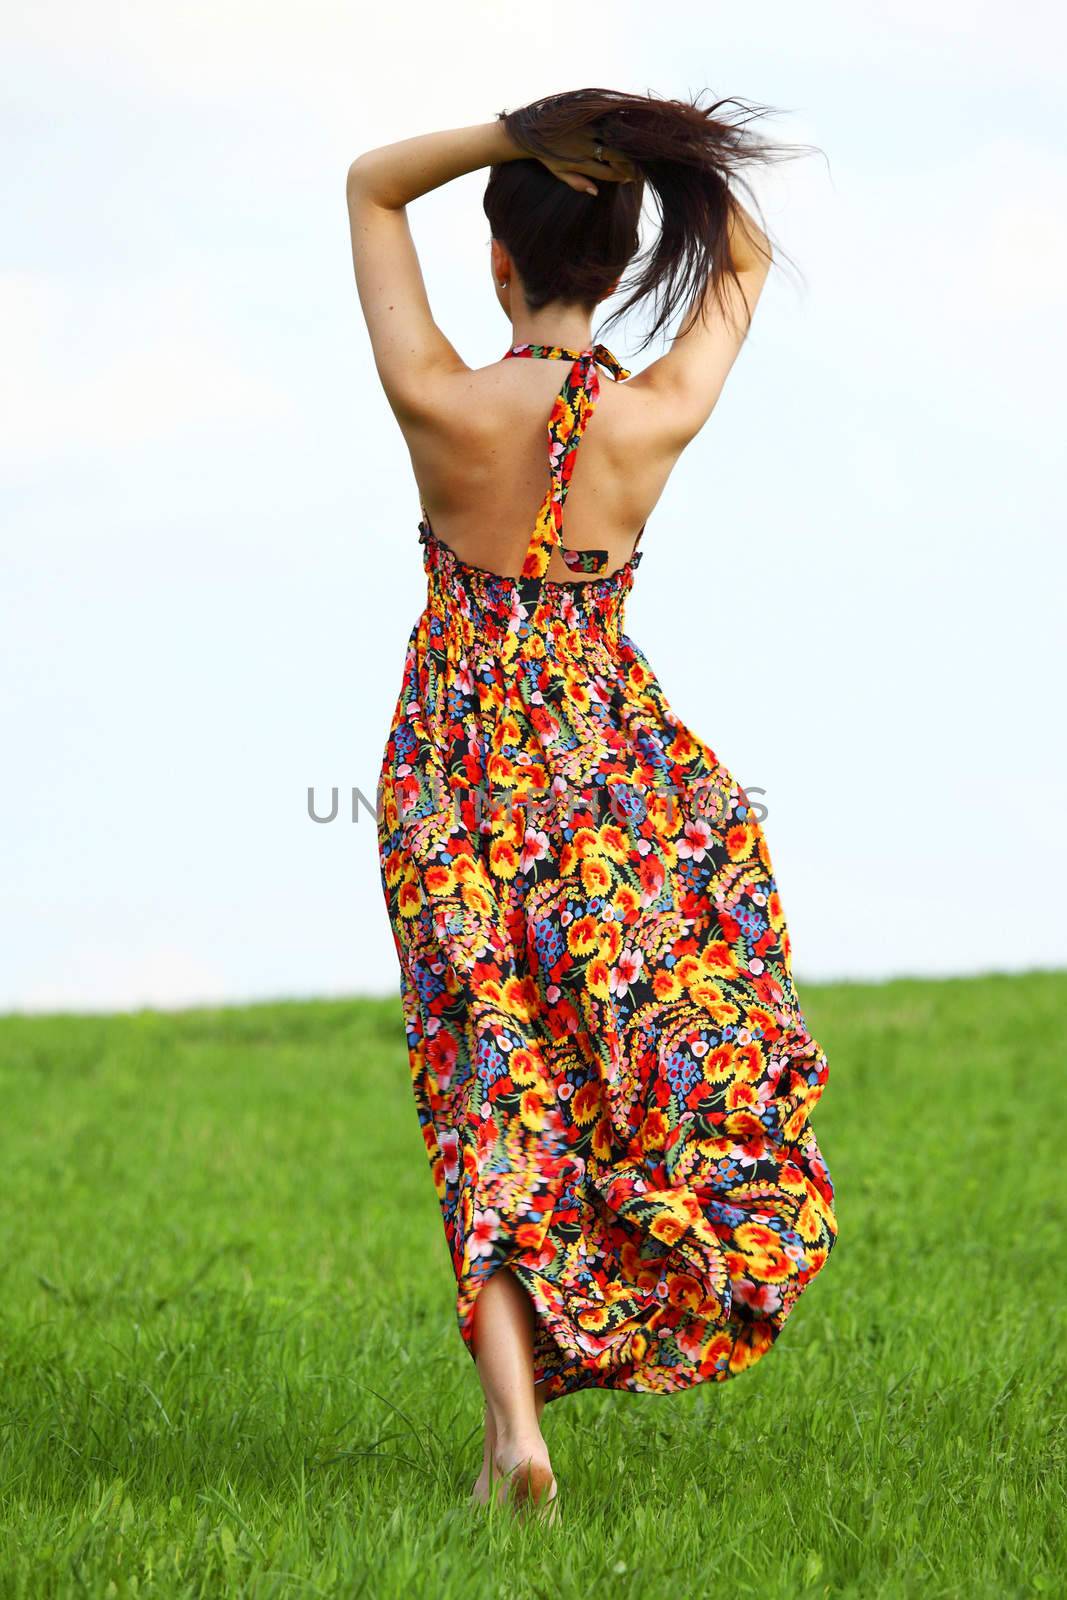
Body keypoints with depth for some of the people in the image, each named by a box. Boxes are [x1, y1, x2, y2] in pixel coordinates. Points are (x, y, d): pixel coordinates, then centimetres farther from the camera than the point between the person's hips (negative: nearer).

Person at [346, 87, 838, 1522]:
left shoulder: (441, 405, -17)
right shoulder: (659, 419, -12)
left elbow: (370, 186, -1)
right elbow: (745, 259, 9)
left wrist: (517, 135, -13)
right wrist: (653, 153, -5)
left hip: (460, 783, 0)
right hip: (612, 761, 0)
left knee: (495, 1095, 5)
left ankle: (514, 1420, -5)